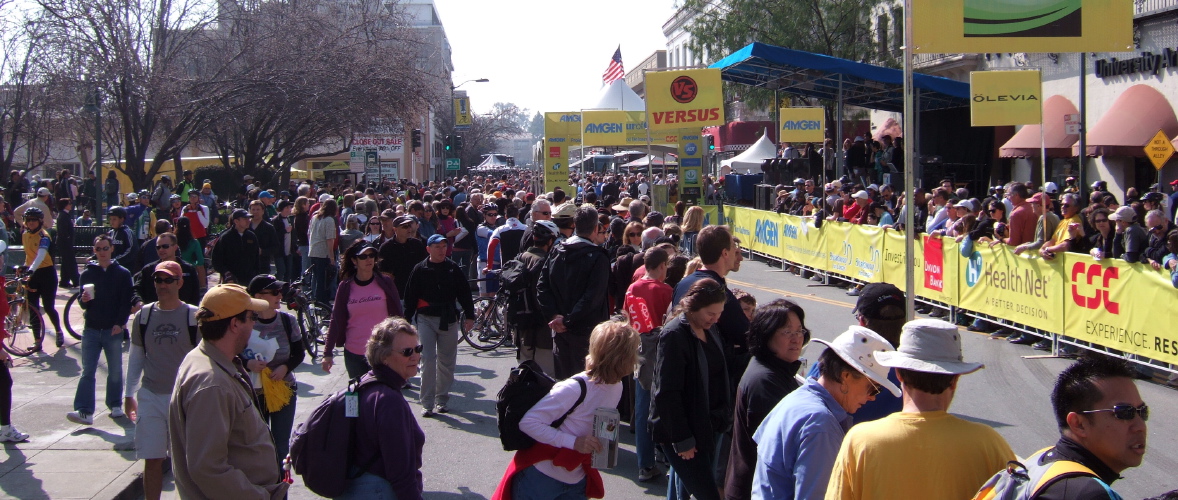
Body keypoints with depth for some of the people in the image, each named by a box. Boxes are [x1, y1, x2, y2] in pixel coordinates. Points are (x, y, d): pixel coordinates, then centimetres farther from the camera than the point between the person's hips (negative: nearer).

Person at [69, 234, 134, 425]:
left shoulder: (122, 274, 2)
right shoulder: (87, 274, 9)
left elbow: (126, 302, -1)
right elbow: (83, 304, 10)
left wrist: (120, 323, -12)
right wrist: (84, 300, -13)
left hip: (113, 330, -2)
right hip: (91, 329, 2)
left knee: (115, 371, 8)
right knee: (87, 372, -4)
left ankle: (115, 405, 20)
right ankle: (84, 411, -9)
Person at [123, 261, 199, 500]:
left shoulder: (193, 316, -4)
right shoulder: (143, 316, 5)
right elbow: (135, 358, 12)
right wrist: (129, 394, 11)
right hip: (150, 397, 2)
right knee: (152, 460, 5)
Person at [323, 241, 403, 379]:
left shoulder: (385, 283, -1)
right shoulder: (345, 287, 1)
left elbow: (397, 316, 4)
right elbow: (336, 320, 3)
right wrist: (327, 353, -1)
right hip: (353, 354, 1)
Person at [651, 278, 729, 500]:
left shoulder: (709, 330, 7)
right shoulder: (674, 334, -19)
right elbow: (667, 393, -19)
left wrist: (722, 417, 10)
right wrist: (682, 440, -18)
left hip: (708, 425, 8)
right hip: (685, 429, -7)